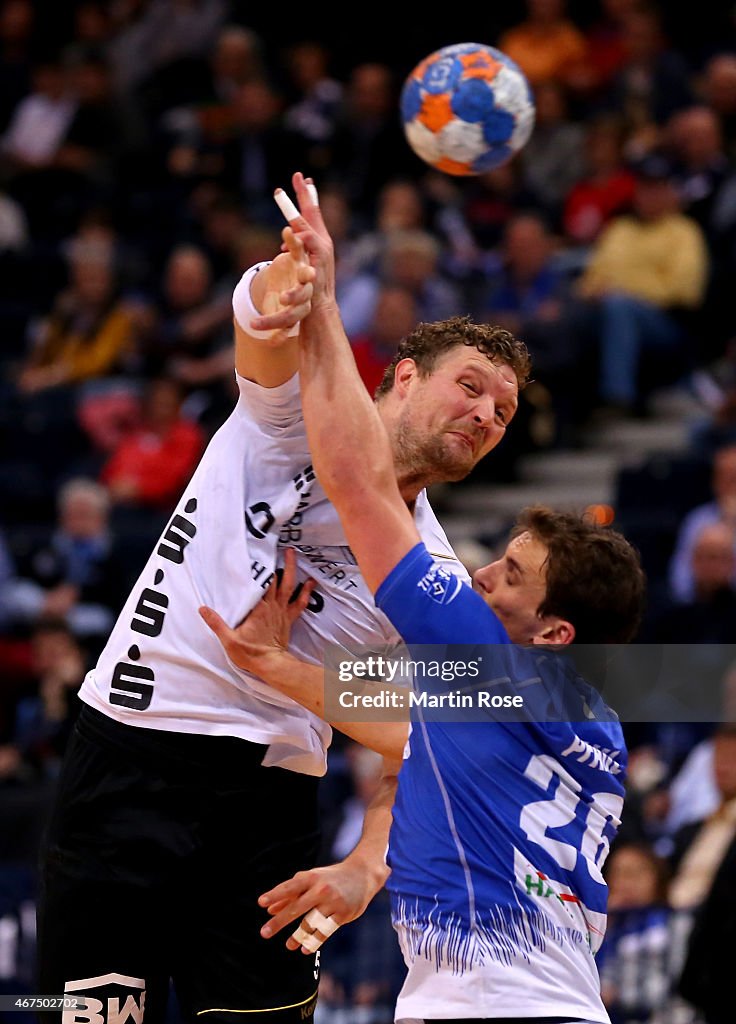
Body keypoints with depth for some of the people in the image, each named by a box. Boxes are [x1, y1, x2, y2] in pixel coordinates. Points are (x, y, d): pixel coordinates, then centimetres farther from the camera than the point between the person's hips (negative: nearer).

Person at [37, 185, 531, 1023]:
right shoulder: (300, 407, 4)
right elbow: (263, 320, -17)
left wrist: (364, 869, -9)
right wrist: (288, 283, -42)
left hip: (271, 799, 4)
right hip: (132, 757, -3)